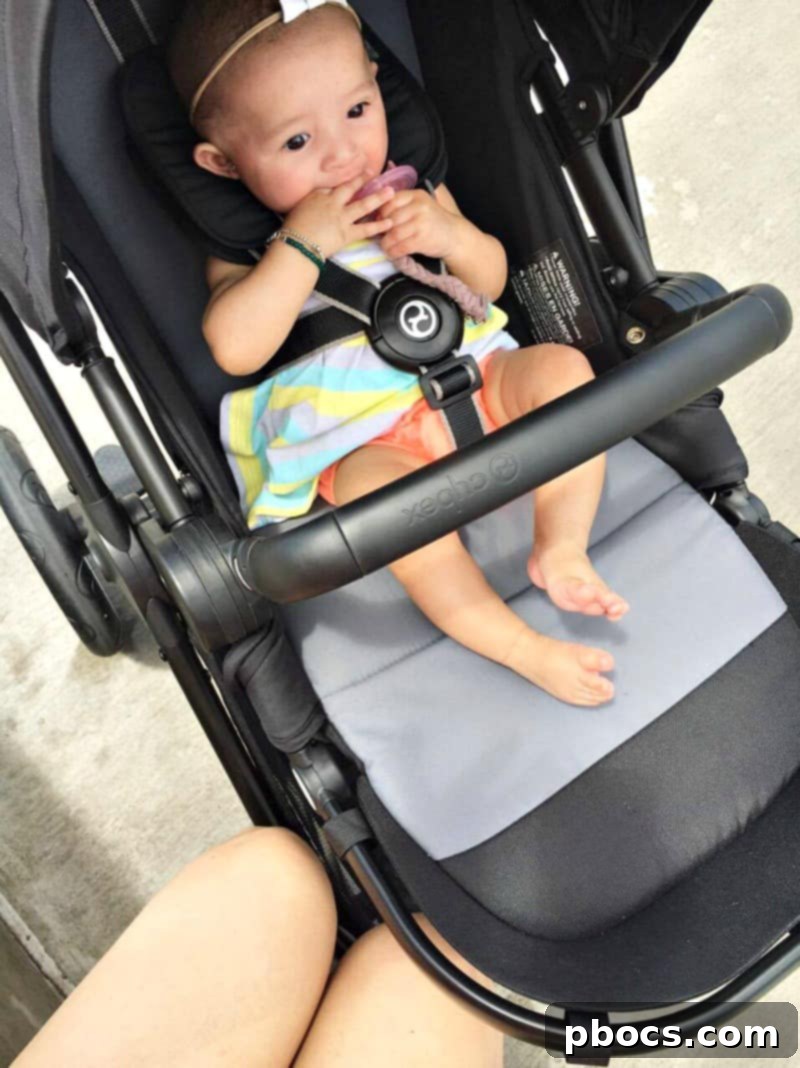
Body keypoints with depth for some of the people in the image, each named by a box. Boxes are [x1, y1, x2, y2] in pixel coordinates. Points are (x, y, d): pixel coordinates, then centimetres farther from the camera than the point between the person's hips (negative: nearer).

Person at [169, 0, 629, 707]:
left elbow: (491, 279, 12)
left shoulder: (409, 186, 9)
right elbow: (235, 350, -18)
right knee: (386, 492, -34)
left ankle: (561, 550, -12)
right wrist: (304, 244, -21)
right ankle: (523, 649, -23)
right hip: (364, 437, -4)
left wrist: (451, 234, -10)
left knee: (563, 368, -18)